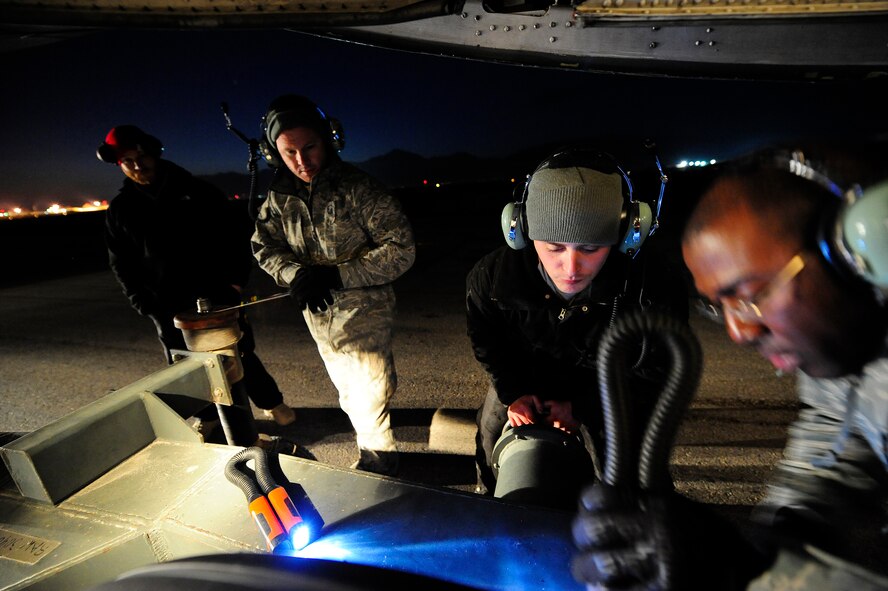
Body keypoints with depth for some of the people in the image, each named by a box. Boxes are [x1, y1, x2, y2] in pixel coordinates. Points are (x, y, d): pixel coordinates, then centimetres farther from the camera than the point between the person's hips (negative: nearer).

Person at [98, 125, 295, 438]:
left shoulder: (197, 191, 1)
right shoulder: (120, 211, 4)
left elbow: (235, 232, 2)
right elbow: (122, 265, 8)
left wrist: (237, 278, -8)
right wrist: (144, 305, -3)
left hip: (218, 295, -1)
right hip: (169, 309, 2)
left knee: (242, 354, 8)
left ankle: (271, 402, 28)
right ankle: (208, 415, 35)